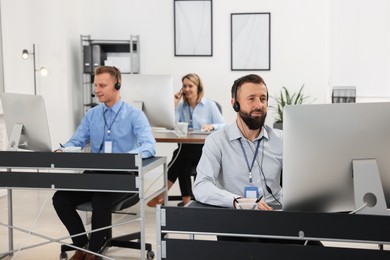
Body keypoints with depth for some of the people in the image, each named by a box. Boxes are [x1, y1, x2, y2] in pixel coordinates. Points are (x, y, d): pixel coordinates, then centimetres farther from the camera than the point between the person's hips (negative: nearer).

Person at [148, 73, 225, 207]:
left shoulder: (209, 105, 4)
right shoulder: (181, 106, 13)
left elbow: (223, 126, -2)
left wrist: (212, 126, -23)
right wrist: (174, 104, -3)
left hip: (205, 149, -3)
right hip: (187, 149, 3)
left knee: (181, 152, -33)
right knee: (184, 163, -33)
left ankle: (162, 194, -31)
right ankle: (186, 201, -32)